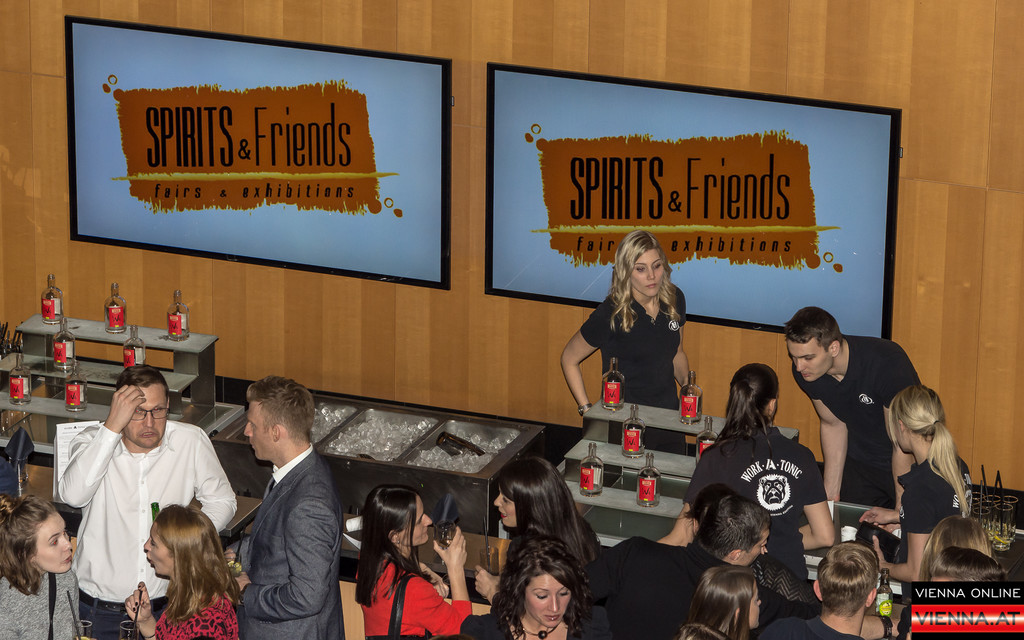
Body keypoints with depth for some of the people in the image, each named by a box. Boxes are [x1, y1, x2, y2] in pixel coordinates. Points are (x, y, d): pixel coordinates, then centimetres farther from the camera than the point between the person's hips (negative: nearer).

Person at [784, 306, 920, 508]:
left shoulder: (886, 364, -33)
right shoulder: (803, 371, -15)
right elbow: (833, 425, 2)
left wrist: (900, 512, -23)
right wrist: (830, 494, 4)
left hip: (910, 465, -5)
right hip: (860, 462, 5)